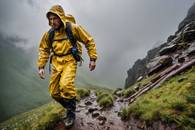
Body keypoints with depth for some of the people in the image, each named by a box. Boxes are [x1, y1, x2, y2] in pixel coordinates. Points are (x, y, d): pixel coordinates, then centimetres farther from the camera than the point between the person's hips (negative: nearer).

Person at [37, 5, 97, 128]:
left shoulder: (73, 28, -8)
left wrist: (93, 59, -5)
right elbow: (43, 50, 15)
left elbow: (89, 41, -1)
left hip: (70, 61, -5)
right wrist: (41, 67, 8)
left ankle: (71, 113, -5)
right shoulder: (49, 33, 4)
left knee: (65, 85, -29)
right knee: (54, 92, 4)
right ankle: (70, 107, 31)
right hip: (56, 63, 5)